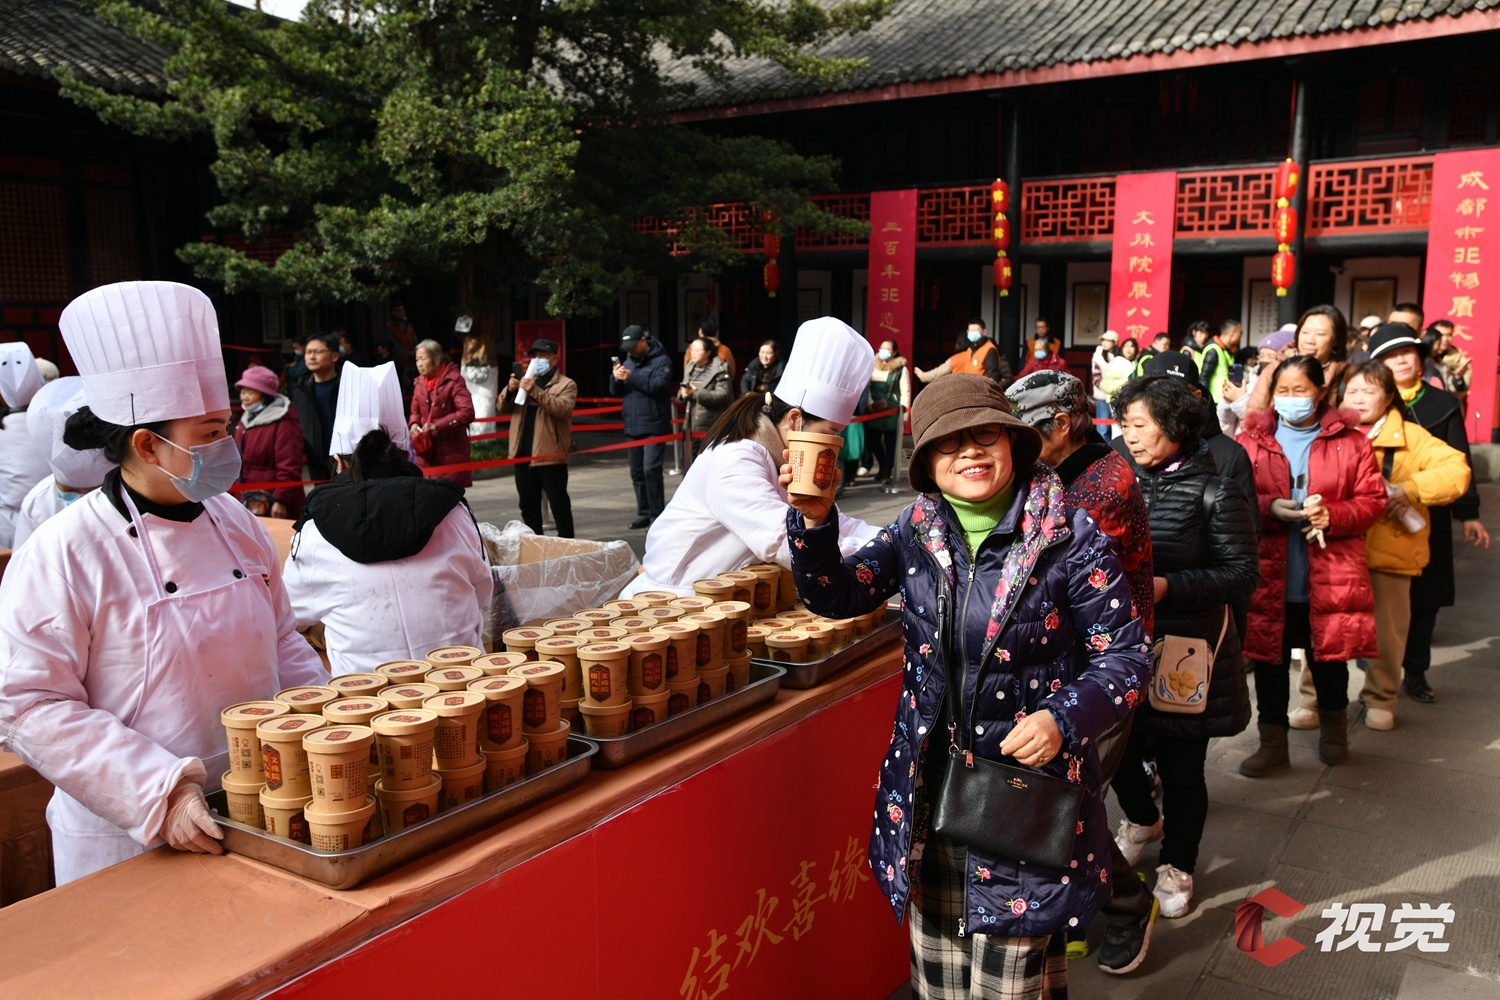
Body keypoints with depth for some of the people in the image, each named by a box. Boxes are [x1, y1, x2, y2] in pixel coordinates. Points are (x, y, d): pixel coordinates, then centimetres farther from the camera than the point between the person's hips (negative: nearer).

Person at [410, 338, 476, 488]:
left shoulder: (453, 380, -11)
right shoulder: (420, 382, 9)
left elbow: (467, 413, -20)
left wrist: (437, 425, -22)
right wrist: (414, 424, -2)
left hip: (450, 451, -6)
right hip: (426, 450, 6)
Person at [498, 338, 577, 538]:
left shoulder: (566, 384, 0)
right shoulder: (525, 382, 19)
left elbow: (563, 409, -18)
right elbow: (504, 408, 15)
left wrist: (535, 391, -24)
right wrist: (510, 390, -6)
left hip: (550, 456, -6)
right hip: (523, 454, 6)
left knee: (558, 504, 0)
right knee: (528, 506, 12)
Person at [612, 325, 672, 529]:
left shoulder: (661, 360, -4)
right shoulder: (628, 360, 14)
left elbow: (659, 385, -18)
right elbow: (616, 392, 13)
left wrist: (632, 377, -21)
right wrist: (616, 378, -8)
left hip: (654, 427, -7)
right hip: (632, 427, 7)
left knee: (651, 470, -14)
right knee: (637, 473, 10)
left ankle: (657, 516, -9)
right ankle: (644, 514, 19)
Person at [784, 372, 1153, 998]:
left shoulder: (1069, 537, -10)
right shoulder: (916, 531, 1)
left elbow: (1128, 655, -7)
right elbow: (836, 597, -4)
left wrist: (1064, 719, -23)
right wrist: (813, 520, -22)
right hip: (928, 801, 4)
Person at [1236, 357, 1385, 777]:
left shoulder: (1351, 441, 3)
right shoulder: (1251, 440, 3)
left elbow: (1373, 500, 2)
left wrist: (1332, 516, -15)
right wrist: (1268, 507, -17)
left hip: (1330, 577, 0)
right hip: (1268, 574, 0)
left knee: (1329, 657, 13)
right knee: (1269, 658, 7)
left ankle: (1334, 730, 40)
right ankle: (1272, 742, 22)